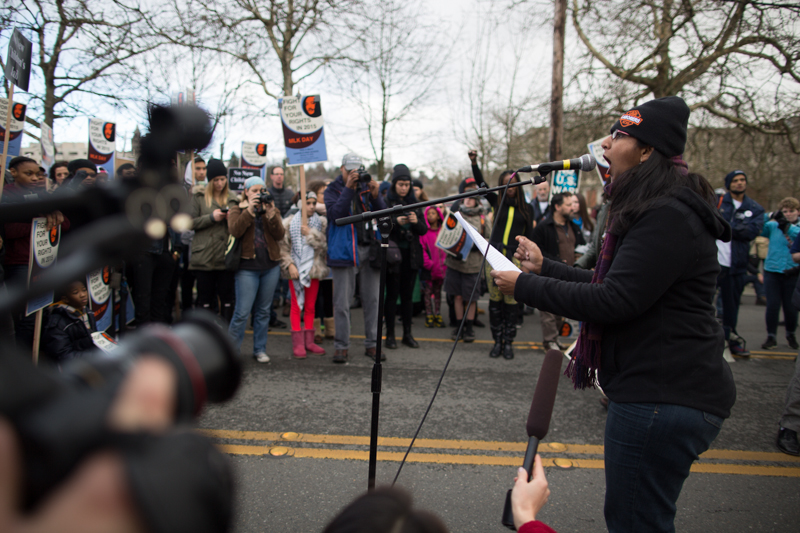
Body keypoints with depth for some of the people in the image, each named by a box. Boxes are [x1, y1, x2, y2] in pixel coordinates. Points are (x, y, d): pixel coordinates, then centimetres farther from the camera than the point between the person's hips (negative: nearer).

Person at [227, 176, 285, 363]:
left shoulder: (272, 209, 13)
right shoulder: (237, 209, 6)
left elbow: (279, 234, -3)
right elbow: (235, 230, -14)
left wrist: (271, 215, -16)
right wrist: (249, 211, -20)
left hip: (271, 266, 3)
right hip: (247, 266, -3)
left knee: (264, 311, 10)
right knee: (242, 312, -7)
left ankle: (260, 349, 19)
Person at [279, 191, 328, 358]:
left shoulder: (321, 223, 6)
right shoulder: (290, 223, 2)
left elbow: (325, 246, -3)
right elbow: (284, 247, -2)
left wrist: (310, 234, -10)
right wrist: (290, 265, -12)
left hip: (314, 268, 2)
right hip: (296, 269, -2)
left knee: (310, 306, 7)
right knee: (296, 306, -2)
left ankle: (309, 341, 16)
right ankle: (298, 343, 1)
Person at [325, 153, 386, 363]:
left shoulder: (366, 188, 13)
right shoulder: (333, 190, 5)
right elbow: (336, 214, -13)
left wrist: (375, 196, -11)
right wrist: (348, 189, -17)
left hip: (370, 249, 3)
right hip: (344, 249, -3)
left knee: (372, 299, 6)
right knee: (342, 302, -3)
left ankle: (371, 344, 15)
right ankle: (341, 346, 5)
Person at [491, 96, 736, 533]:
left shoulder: (668, 218, -20)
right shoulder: (652, 210, 16)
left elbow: (614, 300, -25)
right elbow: (611, 284, 19)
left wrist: (526, 287, -17)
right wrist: (545, 267, 14)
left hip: (663, 398, -11)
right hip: (657, 388, 11)